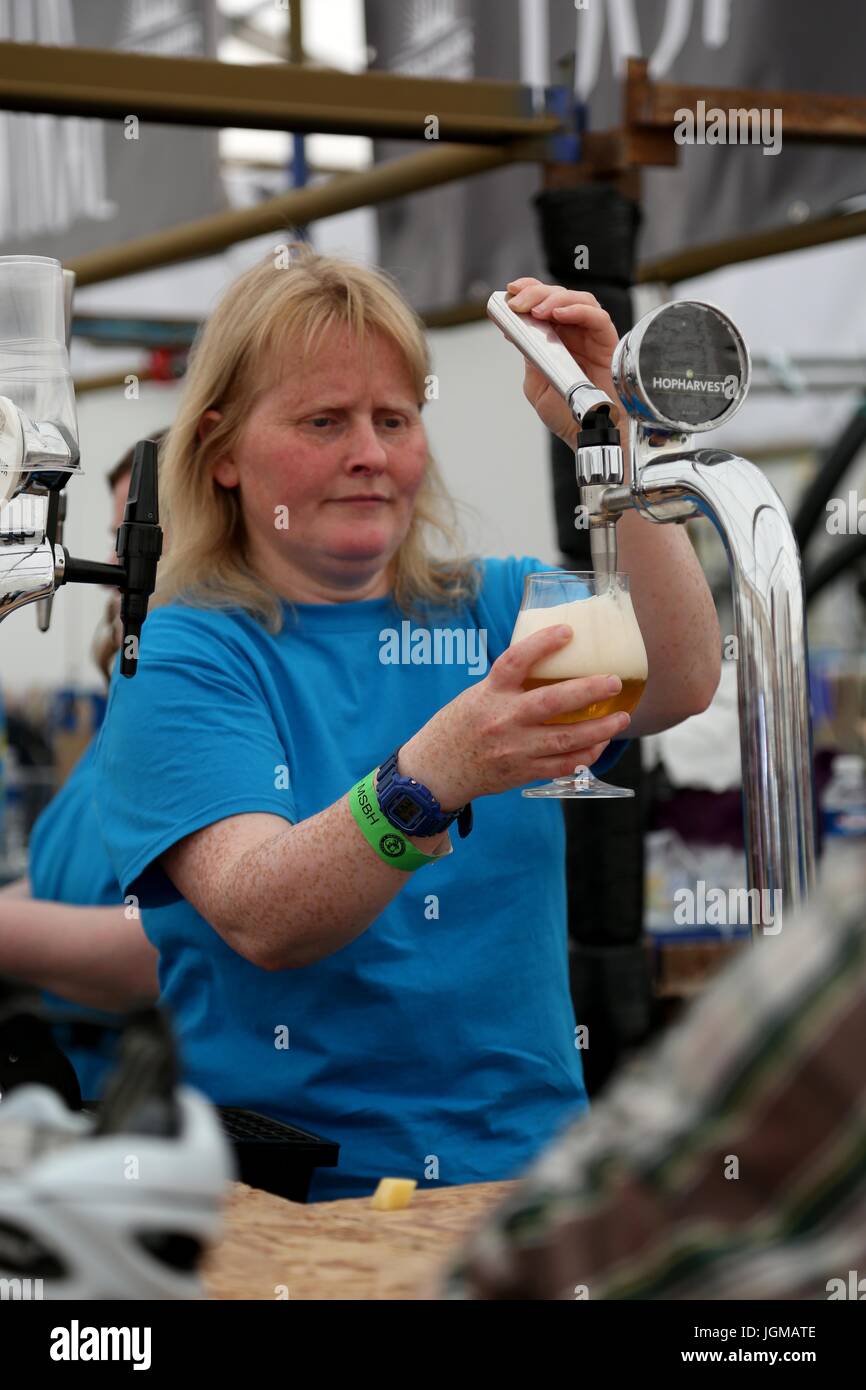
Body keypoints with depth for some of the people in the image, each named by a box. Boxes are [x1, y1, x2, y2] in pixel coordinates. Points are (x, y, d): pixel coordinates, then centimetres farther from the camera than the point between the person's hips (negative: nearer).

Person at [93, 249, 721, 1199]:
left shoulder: (499, 607, 13)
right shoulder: (181, 656, 1)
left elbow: (681, 685, -7)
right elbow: (258, 919, -15)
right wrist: (431, 777, -33)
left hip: (530, 1159, 3)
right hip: (291, 1192, -3)